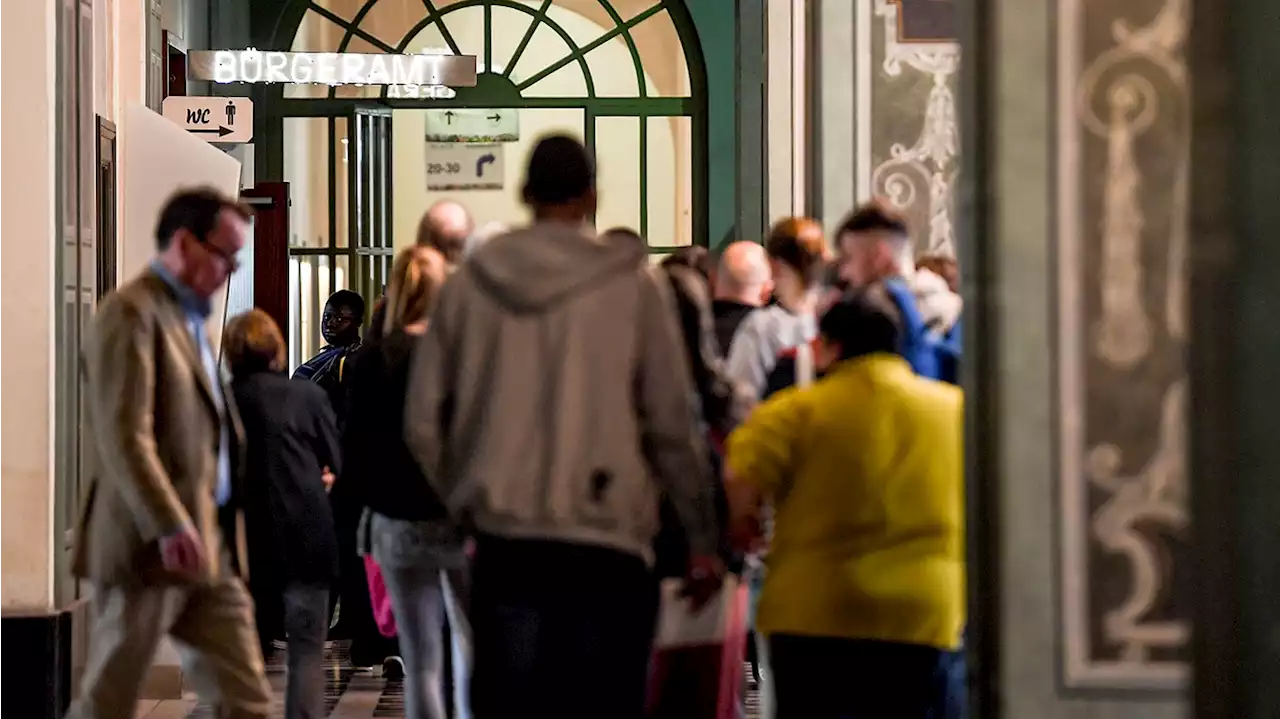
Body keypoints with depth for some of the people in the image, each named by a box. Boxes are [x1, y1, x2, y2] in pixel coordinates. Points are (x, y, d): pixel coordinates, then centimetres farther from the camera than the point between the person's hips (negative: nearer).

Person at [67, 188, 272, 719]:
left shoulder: (192, 316, 19)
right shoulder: (132, 312, -11)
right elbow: (123, 435, -20)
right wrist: (170, 527, -27)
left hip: (212, 546, 9)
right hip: (149, 546, -9)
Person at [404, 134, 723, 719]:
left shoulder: (469, 283, 4)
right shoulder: (633, 283, -4)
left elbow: (423, 423, 4)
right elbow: (672, 424, -4)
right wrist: (703, 538, 3)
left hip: (503, 543, 2)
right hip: (606, 542, -2)